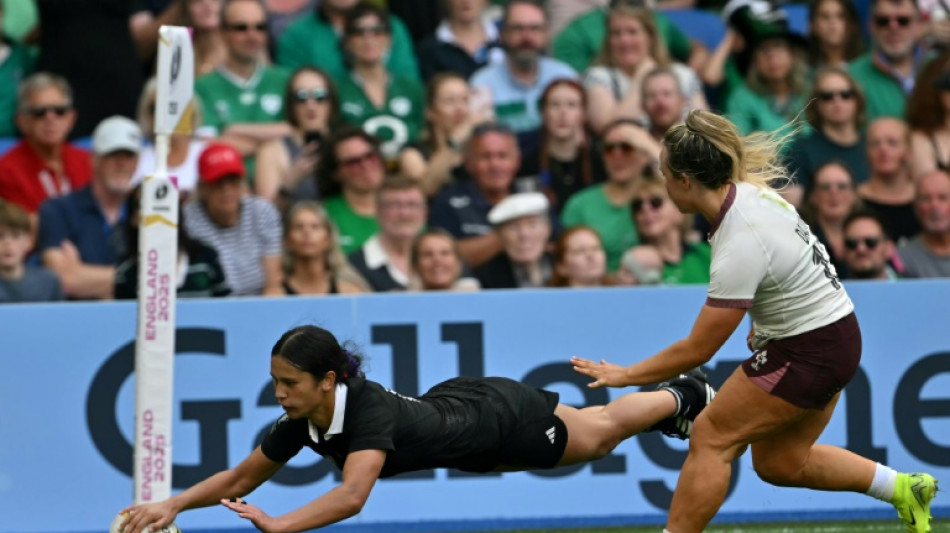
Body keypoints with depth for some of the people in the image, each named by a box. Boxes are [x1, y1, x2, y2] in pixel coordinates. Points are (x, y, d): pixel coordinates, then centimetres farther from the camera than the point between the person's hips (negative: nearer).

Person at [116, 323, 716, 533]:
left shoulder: (370, 412, -45)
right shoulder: (301, 420, -24)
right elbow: (241, 478, -15)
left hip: (499, 416, -5)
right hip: (455, 400, 5)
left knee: (598, 434, 24)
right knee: (592, 425, 32)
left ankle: (682, 395, 51)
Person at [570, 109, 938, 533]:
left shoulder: (740, 246, -28)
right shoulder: (748, 191, -3)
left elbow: (697, 349, -21)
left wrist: (626, 375, -12)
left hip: (808, 354, -9)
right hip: (835, 336, 9)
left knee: (710, 438, -5)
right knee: (780, 463, 17)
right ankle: (904, 489, 22)